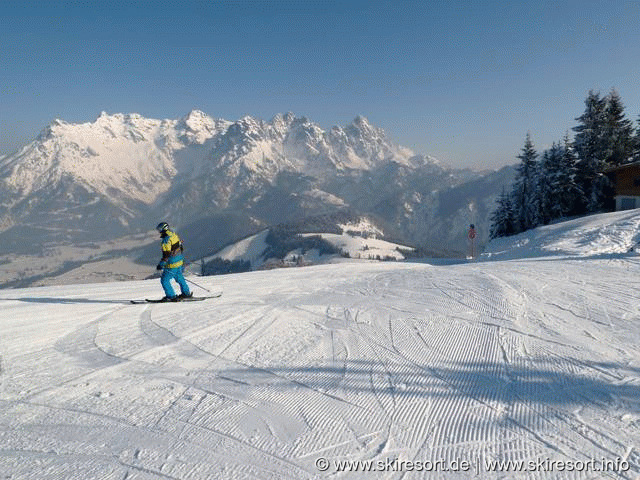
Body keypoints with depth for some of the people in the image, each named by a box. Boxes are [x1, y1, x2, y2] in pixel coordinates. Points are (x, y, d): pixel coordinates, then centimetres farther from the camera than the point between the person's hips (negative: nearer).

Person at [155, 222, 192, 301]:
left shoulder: (166, 240, -22)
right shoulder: (174, 235, 6)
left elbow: (166, 254, -24)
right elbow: (180, 246, 17)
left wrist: (161, 264, -17)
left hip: (172, 264, -9)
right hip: (179, 261, 9)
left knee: (164, 280, 1)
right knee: (179, 278, 24)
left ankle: (171, 296, 5)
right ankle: (186, 293, 33)